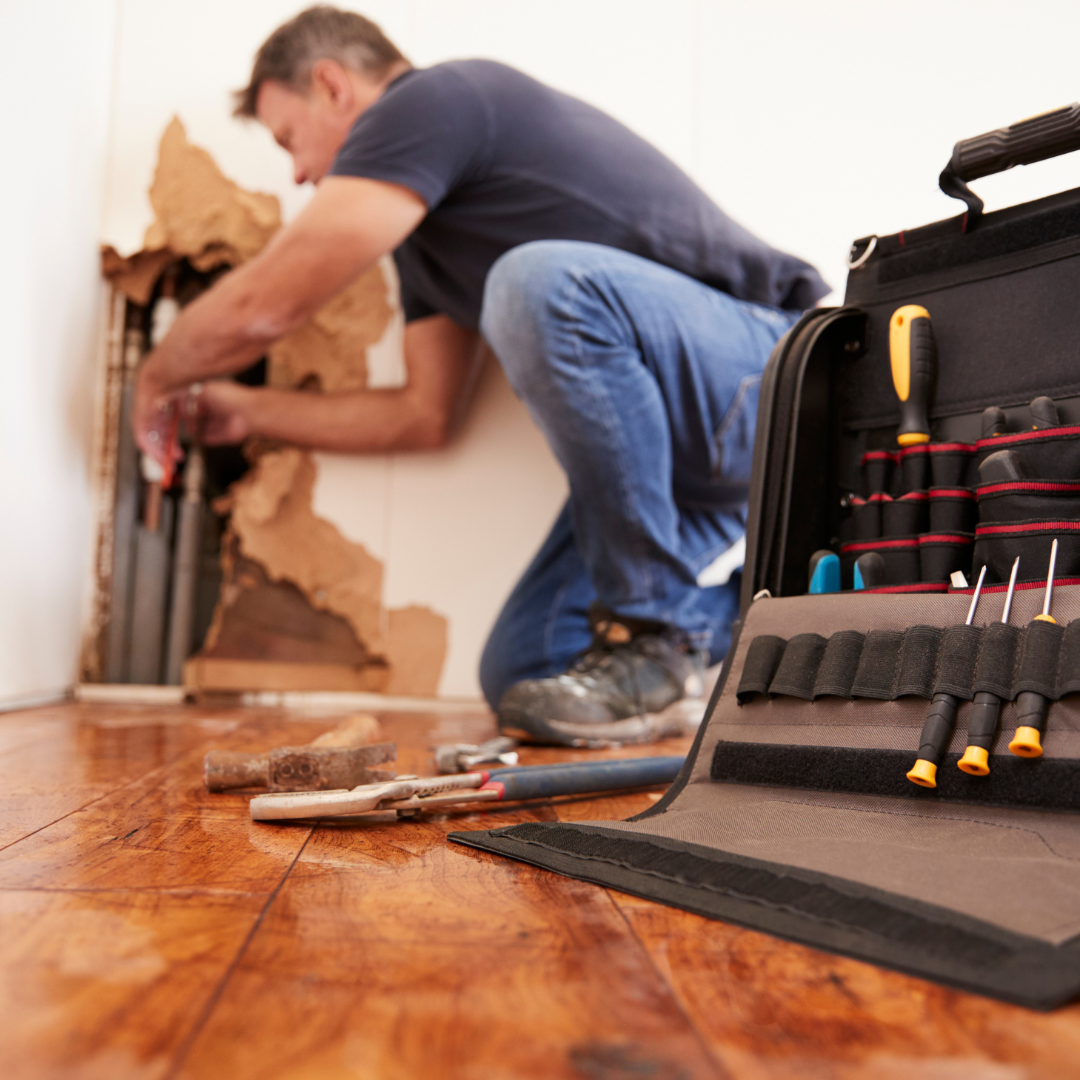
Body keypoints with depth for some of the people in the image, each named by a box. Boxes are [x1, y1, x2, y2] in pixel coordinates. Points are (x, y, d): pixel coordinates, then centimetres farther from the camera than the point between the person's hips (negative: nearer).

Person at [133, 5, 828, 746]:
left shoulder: (433, 100, -10)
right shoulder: (423, 216, 18)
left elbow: (265, 305, -13)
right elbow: (426, 415, 20)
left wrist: (159, 378, 8)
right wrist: (246, 410, 25)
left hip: (772, 382, -8)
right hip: (694, 437, 8)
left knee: (542, 282, -34)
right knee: (518, 679, -1)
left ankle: (656, 625, -18)